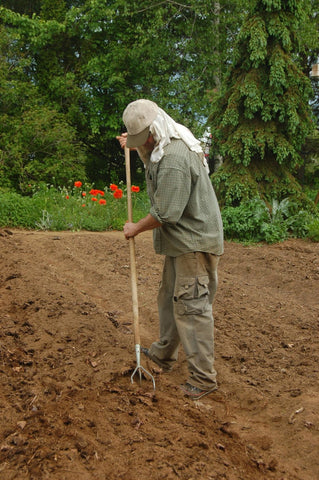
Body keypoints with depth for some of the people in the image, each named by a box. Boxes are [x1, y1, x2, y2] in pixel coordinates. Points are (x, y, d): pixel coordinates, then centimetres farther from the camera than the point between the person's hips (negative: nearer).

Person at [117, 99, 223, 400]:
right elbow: (154, 164, 35)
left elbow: (165, 213, -25)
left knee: (190, 306, -7)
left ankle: (203, 377, 2)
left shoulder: (174, 159, -25)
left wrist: (136, 228, -9)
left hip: (194, 242, -11)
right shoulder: (167, 146, 10)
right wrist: (137, 149, 18)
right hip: (181, 242, 11)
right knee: (169, 297, 20)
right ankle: (163, 354, 37)